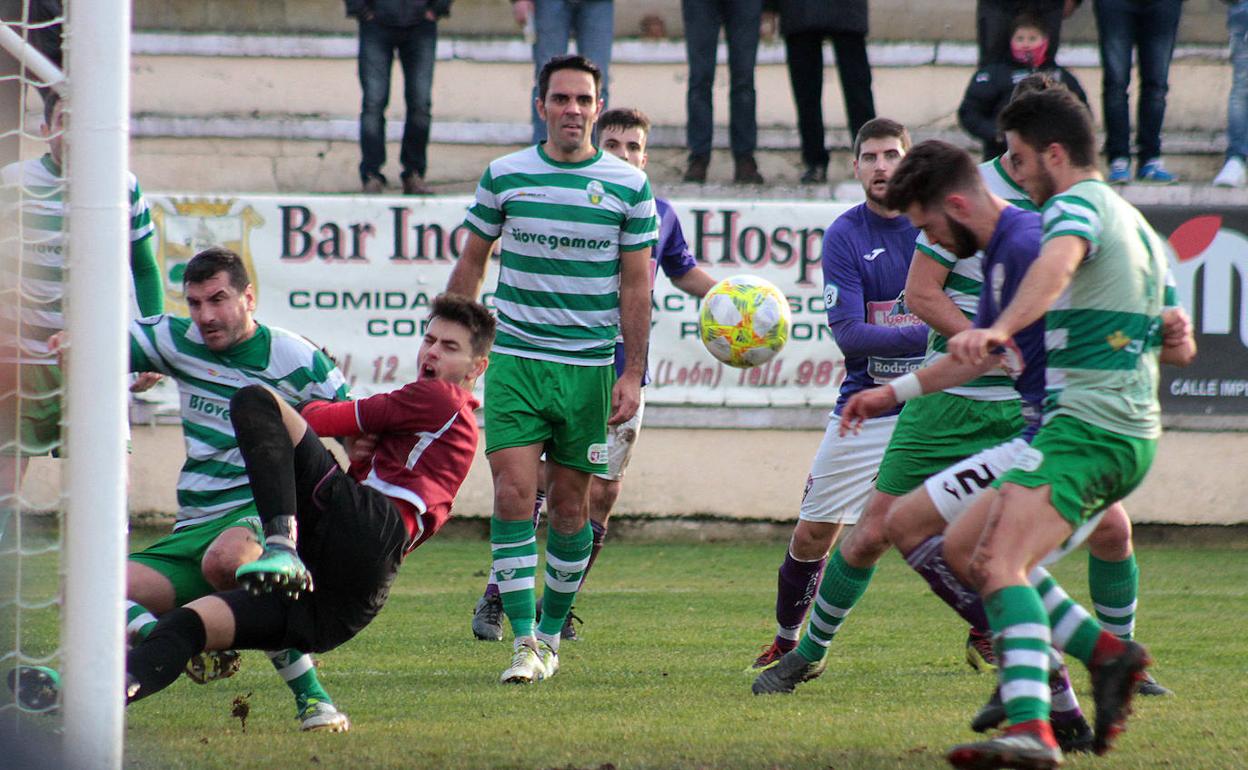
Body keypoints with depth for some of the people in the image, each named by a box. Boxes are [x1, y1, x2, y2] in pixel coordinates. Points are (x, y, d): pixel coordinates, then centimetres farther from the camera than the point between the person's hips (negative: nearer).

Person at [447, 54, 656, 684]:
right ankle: (523, 639, -13)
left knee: (569, 503, 6)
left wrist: (632, 373, -2)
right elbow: (472, 262, 12)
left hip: (590, 365, 0)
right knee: (513, 493, -13)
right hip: (514, 359, 0)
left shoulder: (629, 186, 0)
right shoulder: (503, 176, 2)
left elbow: (635, 284, 2)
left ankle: (552, 630, 22)